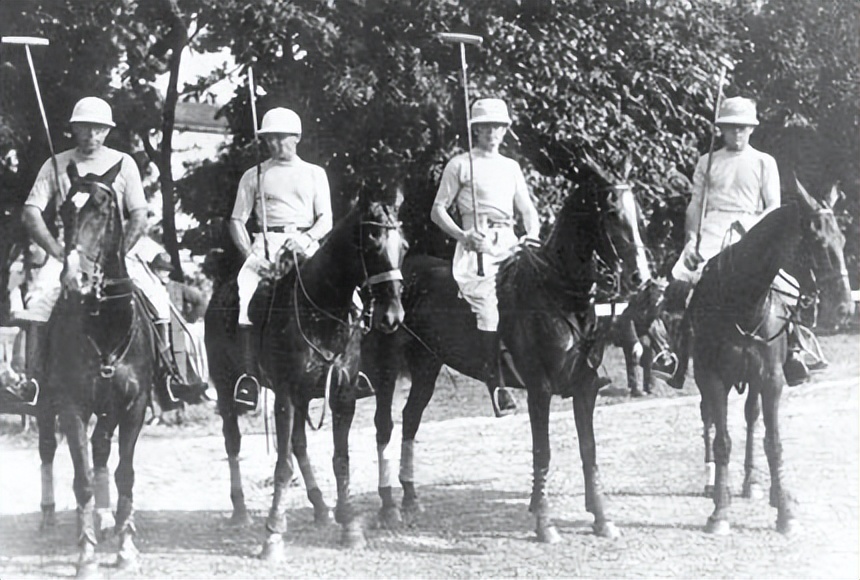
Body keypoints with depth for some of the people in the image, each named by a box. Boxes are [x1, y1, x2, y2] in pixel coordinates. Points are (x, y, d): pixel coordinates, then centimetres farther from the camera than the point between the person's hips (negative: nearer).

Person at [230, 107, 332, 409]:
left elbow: (326, 220, 9)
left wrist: (307, 238, -11)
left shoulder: (314, 173, 17)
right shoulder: (254, 176, 15)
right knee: (243, 292, -25)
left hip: (305, 244, 1)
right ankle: (248, 373, -25)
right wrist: (250, 254, -7)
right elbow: (237, 221, 10)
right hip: (266, 243, -1)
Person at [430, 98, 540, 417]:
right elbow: (438, 210, 3)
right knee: (488, 314, -14)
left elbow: (527, 209, 21)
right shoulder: (460, 164, 6)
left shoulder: (511, 167, 20)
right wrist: (462, 235, -13)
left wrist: (533, 236, 1)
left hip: (510, 243, 4)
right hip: (476, 246, -4)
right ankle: (497, 386, -14)